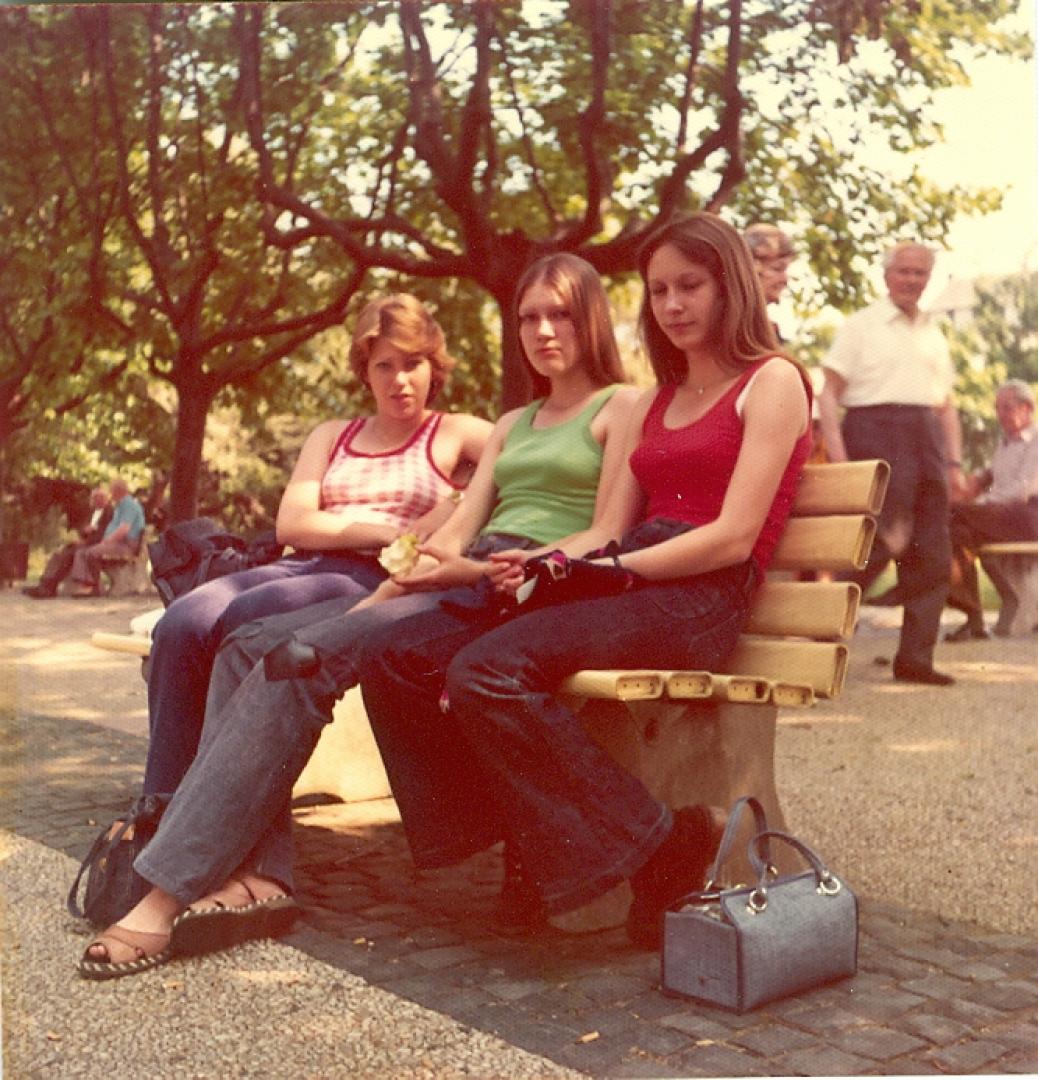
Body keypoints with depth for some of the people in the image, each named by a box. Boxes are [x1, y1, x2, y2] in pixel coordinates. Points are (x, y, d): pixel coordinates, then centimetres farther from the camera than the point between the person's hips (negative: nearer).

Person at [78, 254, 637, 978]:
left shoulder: (621, 406, 7)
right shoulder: (514, 423, 30)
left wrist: (480, 567, -15)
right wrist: (398, 578, 1)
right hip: (460, 584, 8)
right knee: (251, 648, -10)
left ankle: (172, 894, -26)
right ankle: (258, 874, -22)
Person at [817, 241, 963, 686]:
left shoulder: (934, 335, 20)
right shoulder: (861, 325, 2)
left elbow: (946, 403, 23)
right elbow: (829, 393, -5)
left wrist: (954, 462, 11)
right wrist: (838, 458, -15)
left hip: (925, 440, 6)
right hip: (875, 435, -6)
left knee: (931, 556, 4)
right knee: (873, 546, -13)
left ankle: (914, 657, 11)